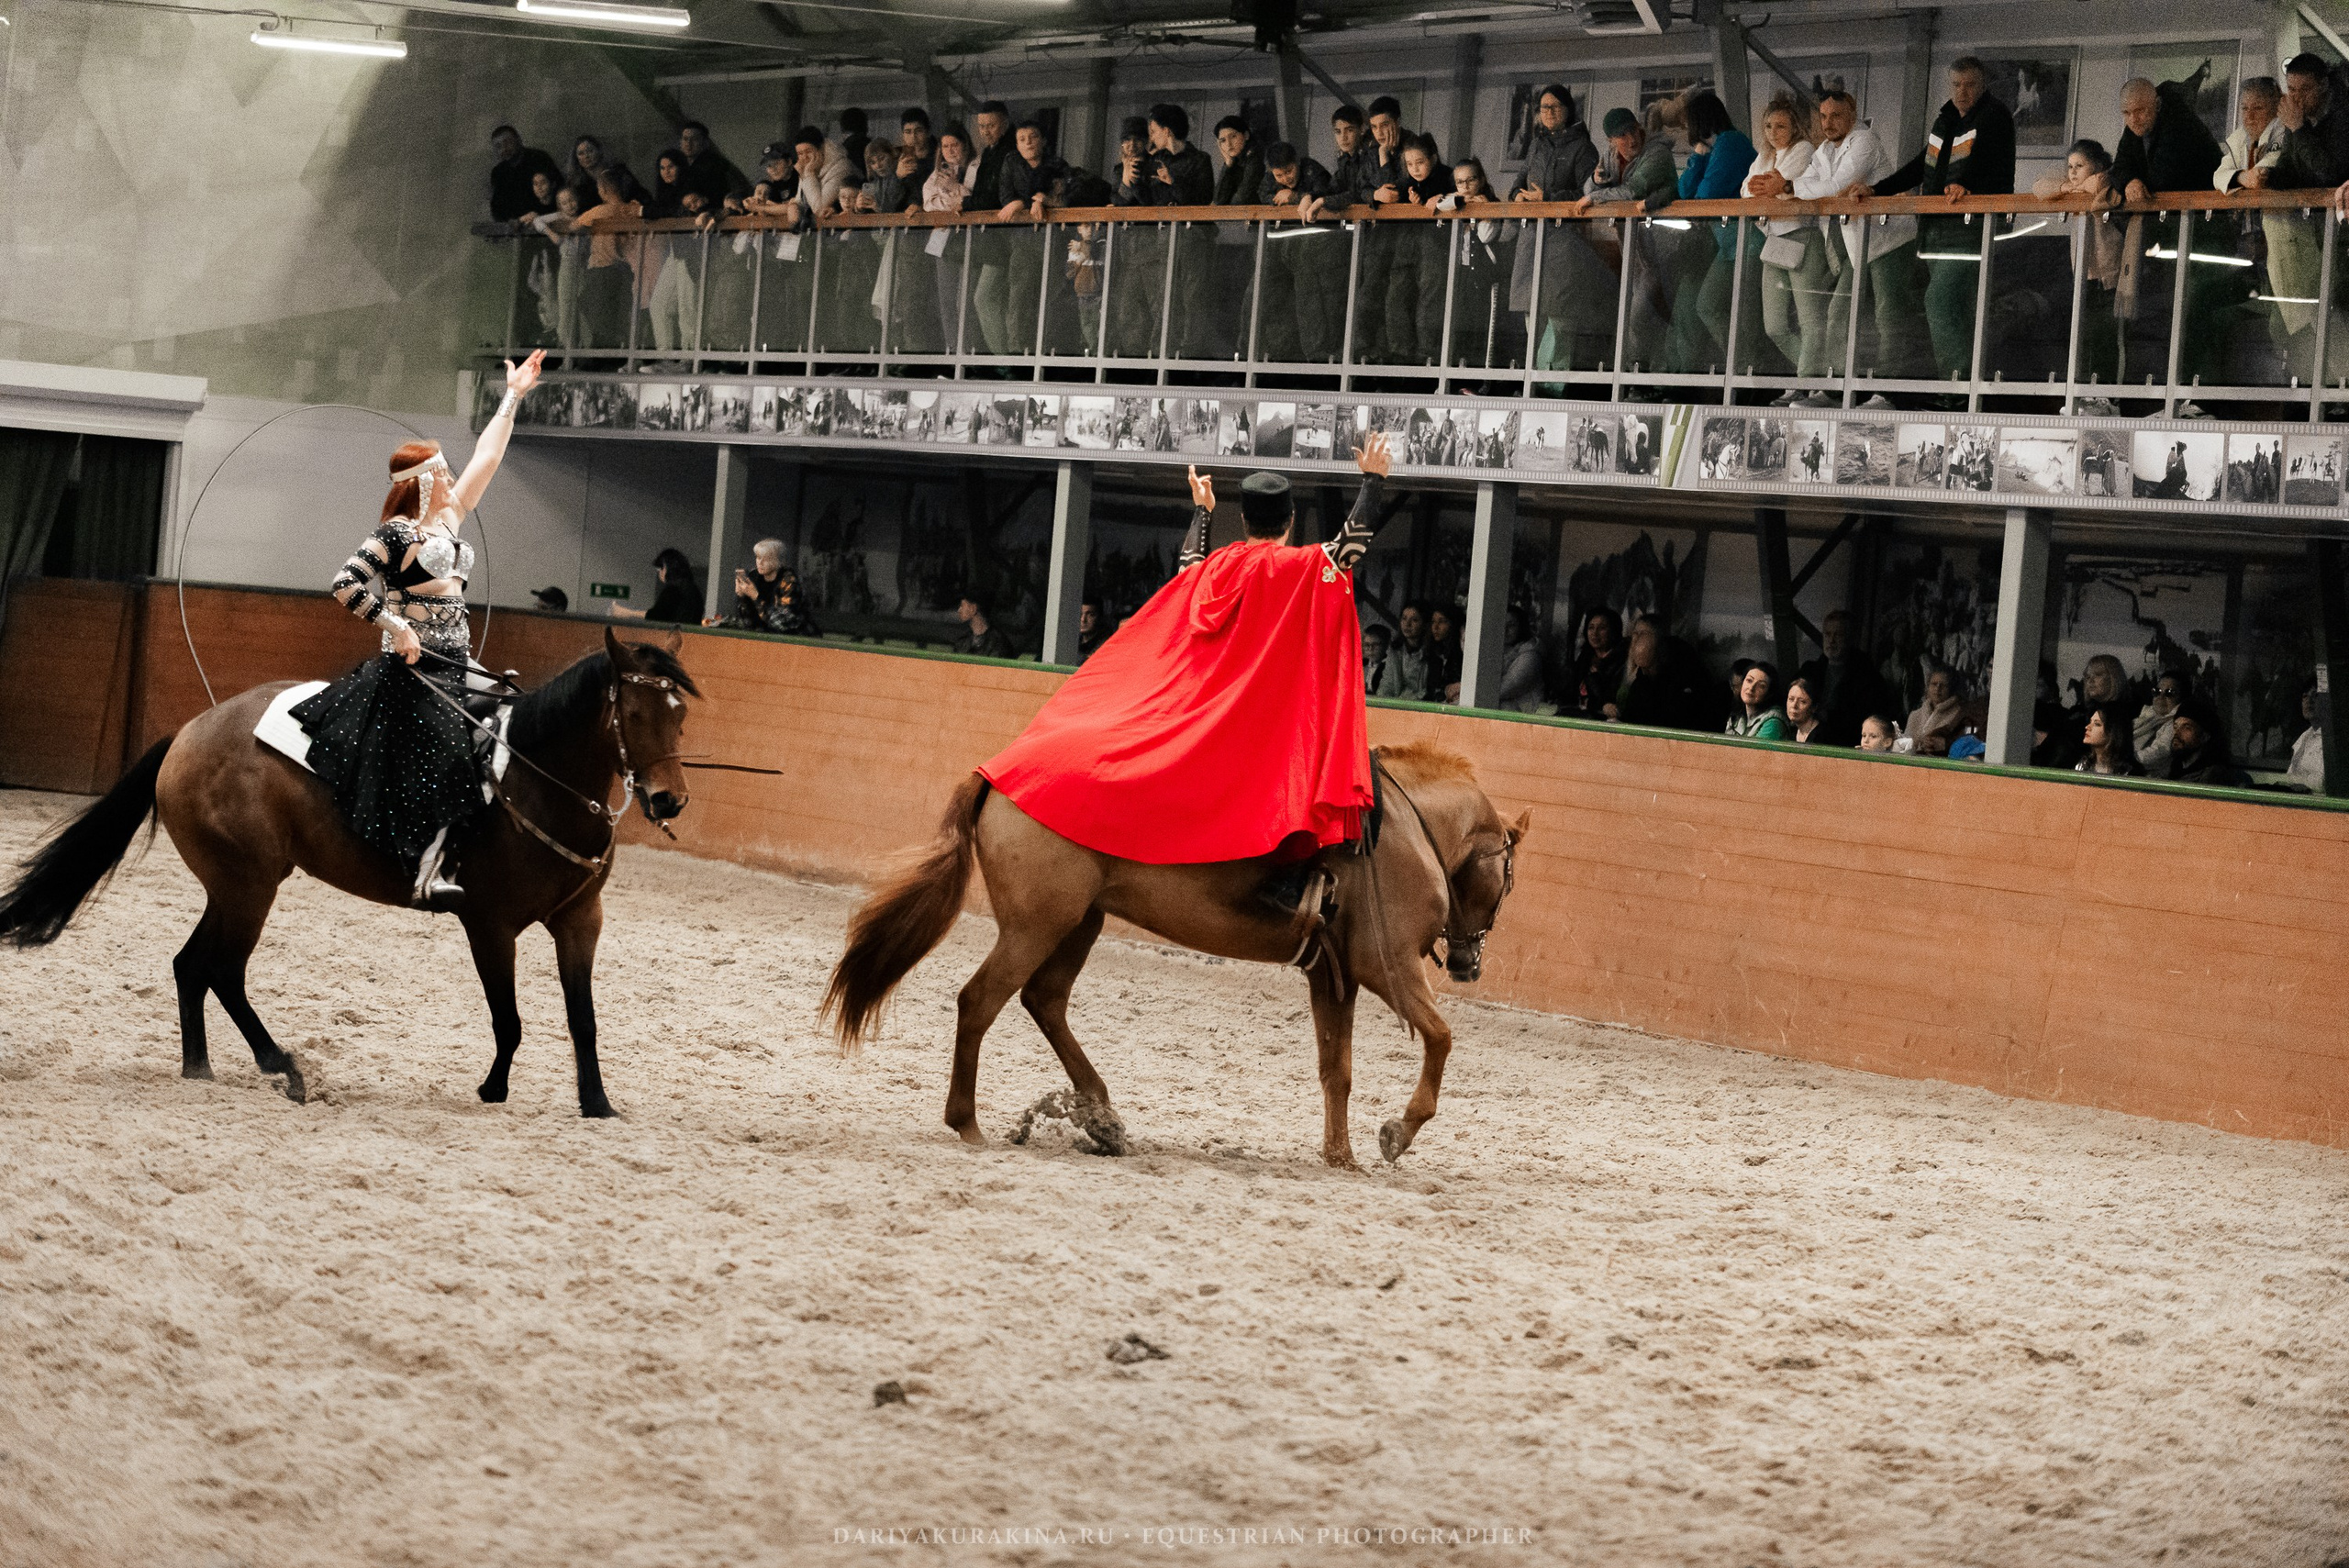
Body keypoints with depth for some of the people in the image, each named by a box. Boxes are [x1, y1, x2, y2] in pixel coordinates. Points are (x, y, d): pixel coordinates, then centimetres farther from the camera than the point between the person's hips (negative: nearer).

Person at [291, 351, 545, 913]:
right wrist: (396, 626, -18)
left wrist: (513, 397, 24)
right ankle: (425, 875, -31)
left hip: (457, 670, 9)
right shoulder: (396, 535, -7)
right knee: (440, 757, -23)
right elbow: (346, 584, -14)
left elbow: (486, 458, 22)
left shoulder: (448, 522, 16)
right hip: (414, 668, -9)